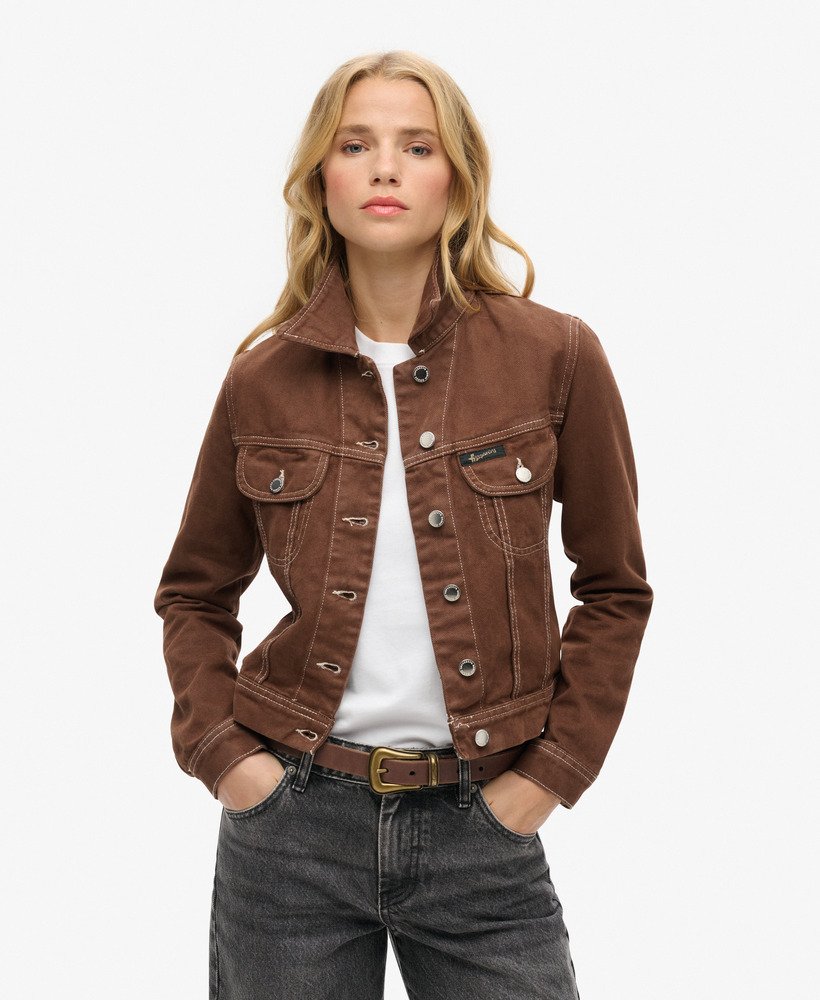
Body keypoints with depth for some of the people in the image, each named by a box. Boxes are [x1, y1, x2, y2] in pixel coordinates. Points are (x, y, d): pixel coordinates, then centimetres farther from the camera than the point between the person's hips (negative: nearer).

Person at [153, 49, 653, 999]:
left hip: (479, 825, -1)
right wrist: (219, 750, -1)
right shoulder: (263, 377, -1)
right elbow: (194, 594, 11)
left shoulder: (556, 356, -5)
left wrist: (552, 768, -1)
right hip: (292, 823, 1)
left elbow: (615, 590, 4)